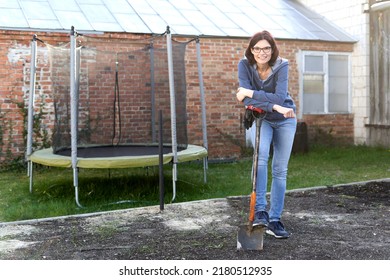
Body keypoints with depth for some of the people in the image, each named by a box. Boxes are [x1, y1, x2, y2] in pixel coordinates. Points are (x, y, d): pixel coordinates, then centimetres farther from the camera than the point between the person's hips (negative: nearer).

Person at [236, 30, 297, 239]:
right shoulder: (245, 65, -16)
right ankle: (260, 209, -25)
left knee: (280, 170, 1)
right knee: (261, 155, -29)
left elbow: (280, 98, -31)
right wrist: (273, 106, -35)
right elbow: (247, 100, -24)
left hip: (285, 120, 0)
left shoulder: (281, 65, -20)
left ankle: (274, 220, 9)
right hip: (260, 118, 0)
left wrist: (250, 92, -31)